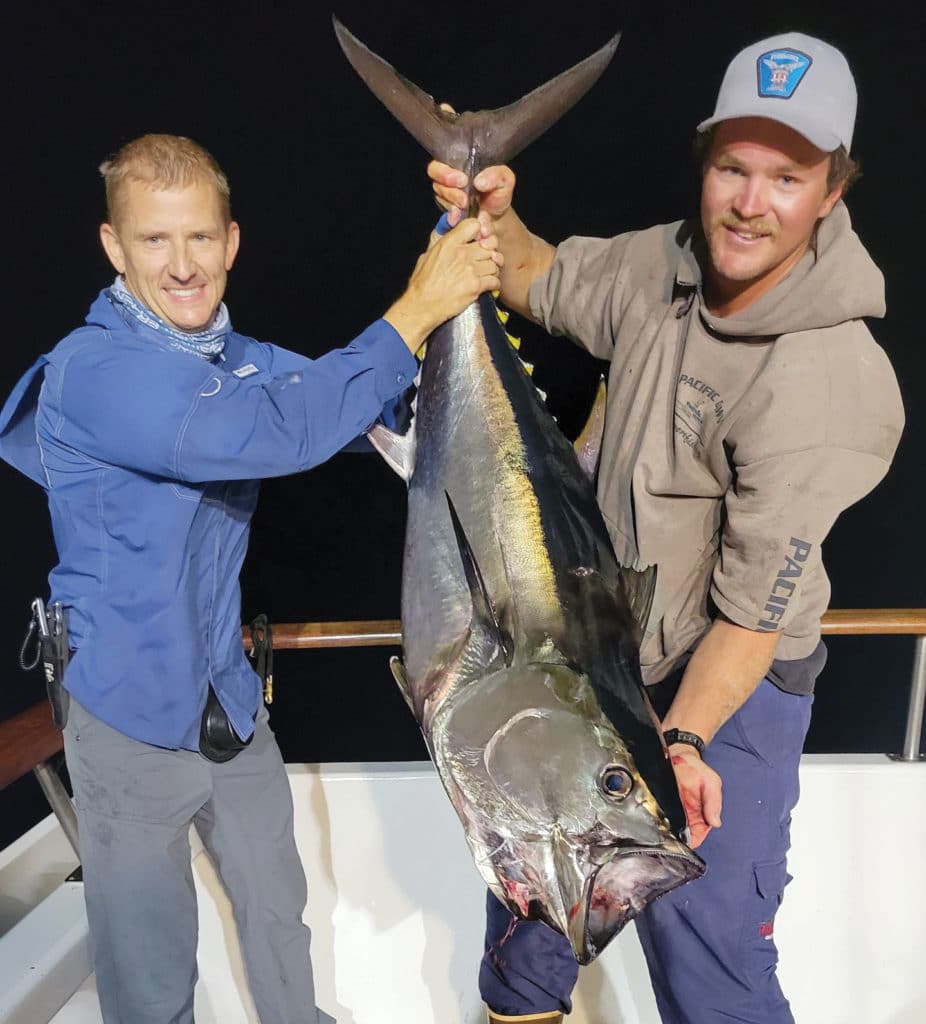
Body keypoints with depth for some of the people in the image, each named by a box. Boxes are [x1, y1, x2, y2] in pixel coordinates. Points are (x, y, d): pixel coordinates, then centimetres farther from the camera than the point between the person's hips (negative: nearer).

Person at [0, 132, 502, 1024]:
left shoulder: (239, 361, 1)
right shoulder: (95, 372, -24)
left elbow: (365, 410, -4)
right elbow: (281, 432, -37)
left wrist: (452, 290, -17)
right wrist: (416, 311, -31)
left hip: (230, 701, 7)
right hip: (132, 717, -6)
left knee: (277, 913, 25)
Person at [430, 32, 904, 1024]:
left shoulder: (823, 381, -27)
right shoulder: (665, 264, -7)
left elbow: (759, 601, -27)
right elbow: (546, 286, 12)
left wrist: (681, 738, -35)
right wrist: (496, 217, -6)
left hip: (727, 686, -7)